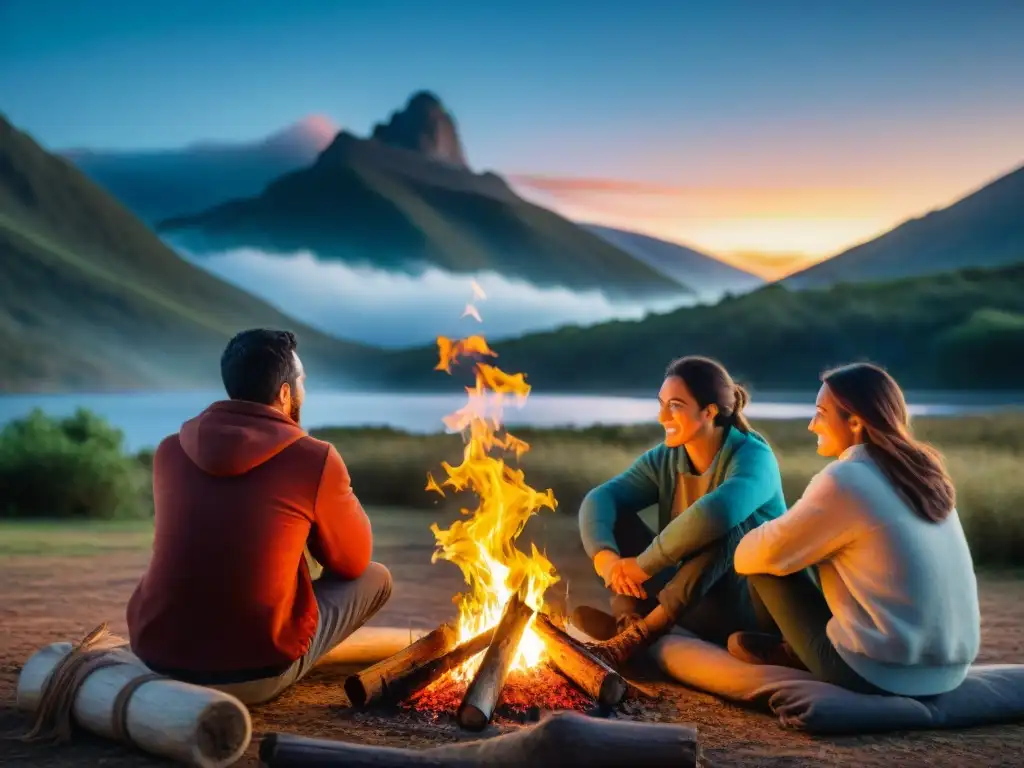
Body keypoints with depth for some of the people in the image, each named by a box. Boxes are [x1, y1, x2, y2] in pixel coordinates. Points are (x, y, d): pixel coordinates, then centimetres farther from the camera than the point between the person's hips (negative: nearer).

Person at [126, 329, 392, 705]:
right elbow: (353, 561, 8)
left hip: (156, 660, 6)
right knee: (375, 577, 14)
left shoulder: (171, 450, 5)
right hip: (255, 676, -6)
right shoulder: (315, 459, -9)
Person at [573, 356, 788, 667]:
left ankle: (646, 628, -33)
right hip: (690, 601, 6)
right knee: (615, 516, -6)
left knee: (723, 524, -33)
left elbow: (715, 513, -39)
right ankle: (630, 619, -29)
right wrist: (603, 556, -33)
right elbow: (600, 499, -12)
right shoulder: (663, 460, 1)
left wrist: (644, 566, -33)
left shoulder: (752, 458, -19)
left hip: (754, 603, -6)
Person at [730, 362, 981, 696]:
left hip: (879, 674, -8)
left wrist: (740, 553, 13)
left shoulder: (845, 480, -17)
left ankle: (790, 652, 21)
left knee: (764, 564, 2)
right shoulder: (922, 471, 7)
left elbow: (768, 553, -9)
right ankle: (795, 650, 24)